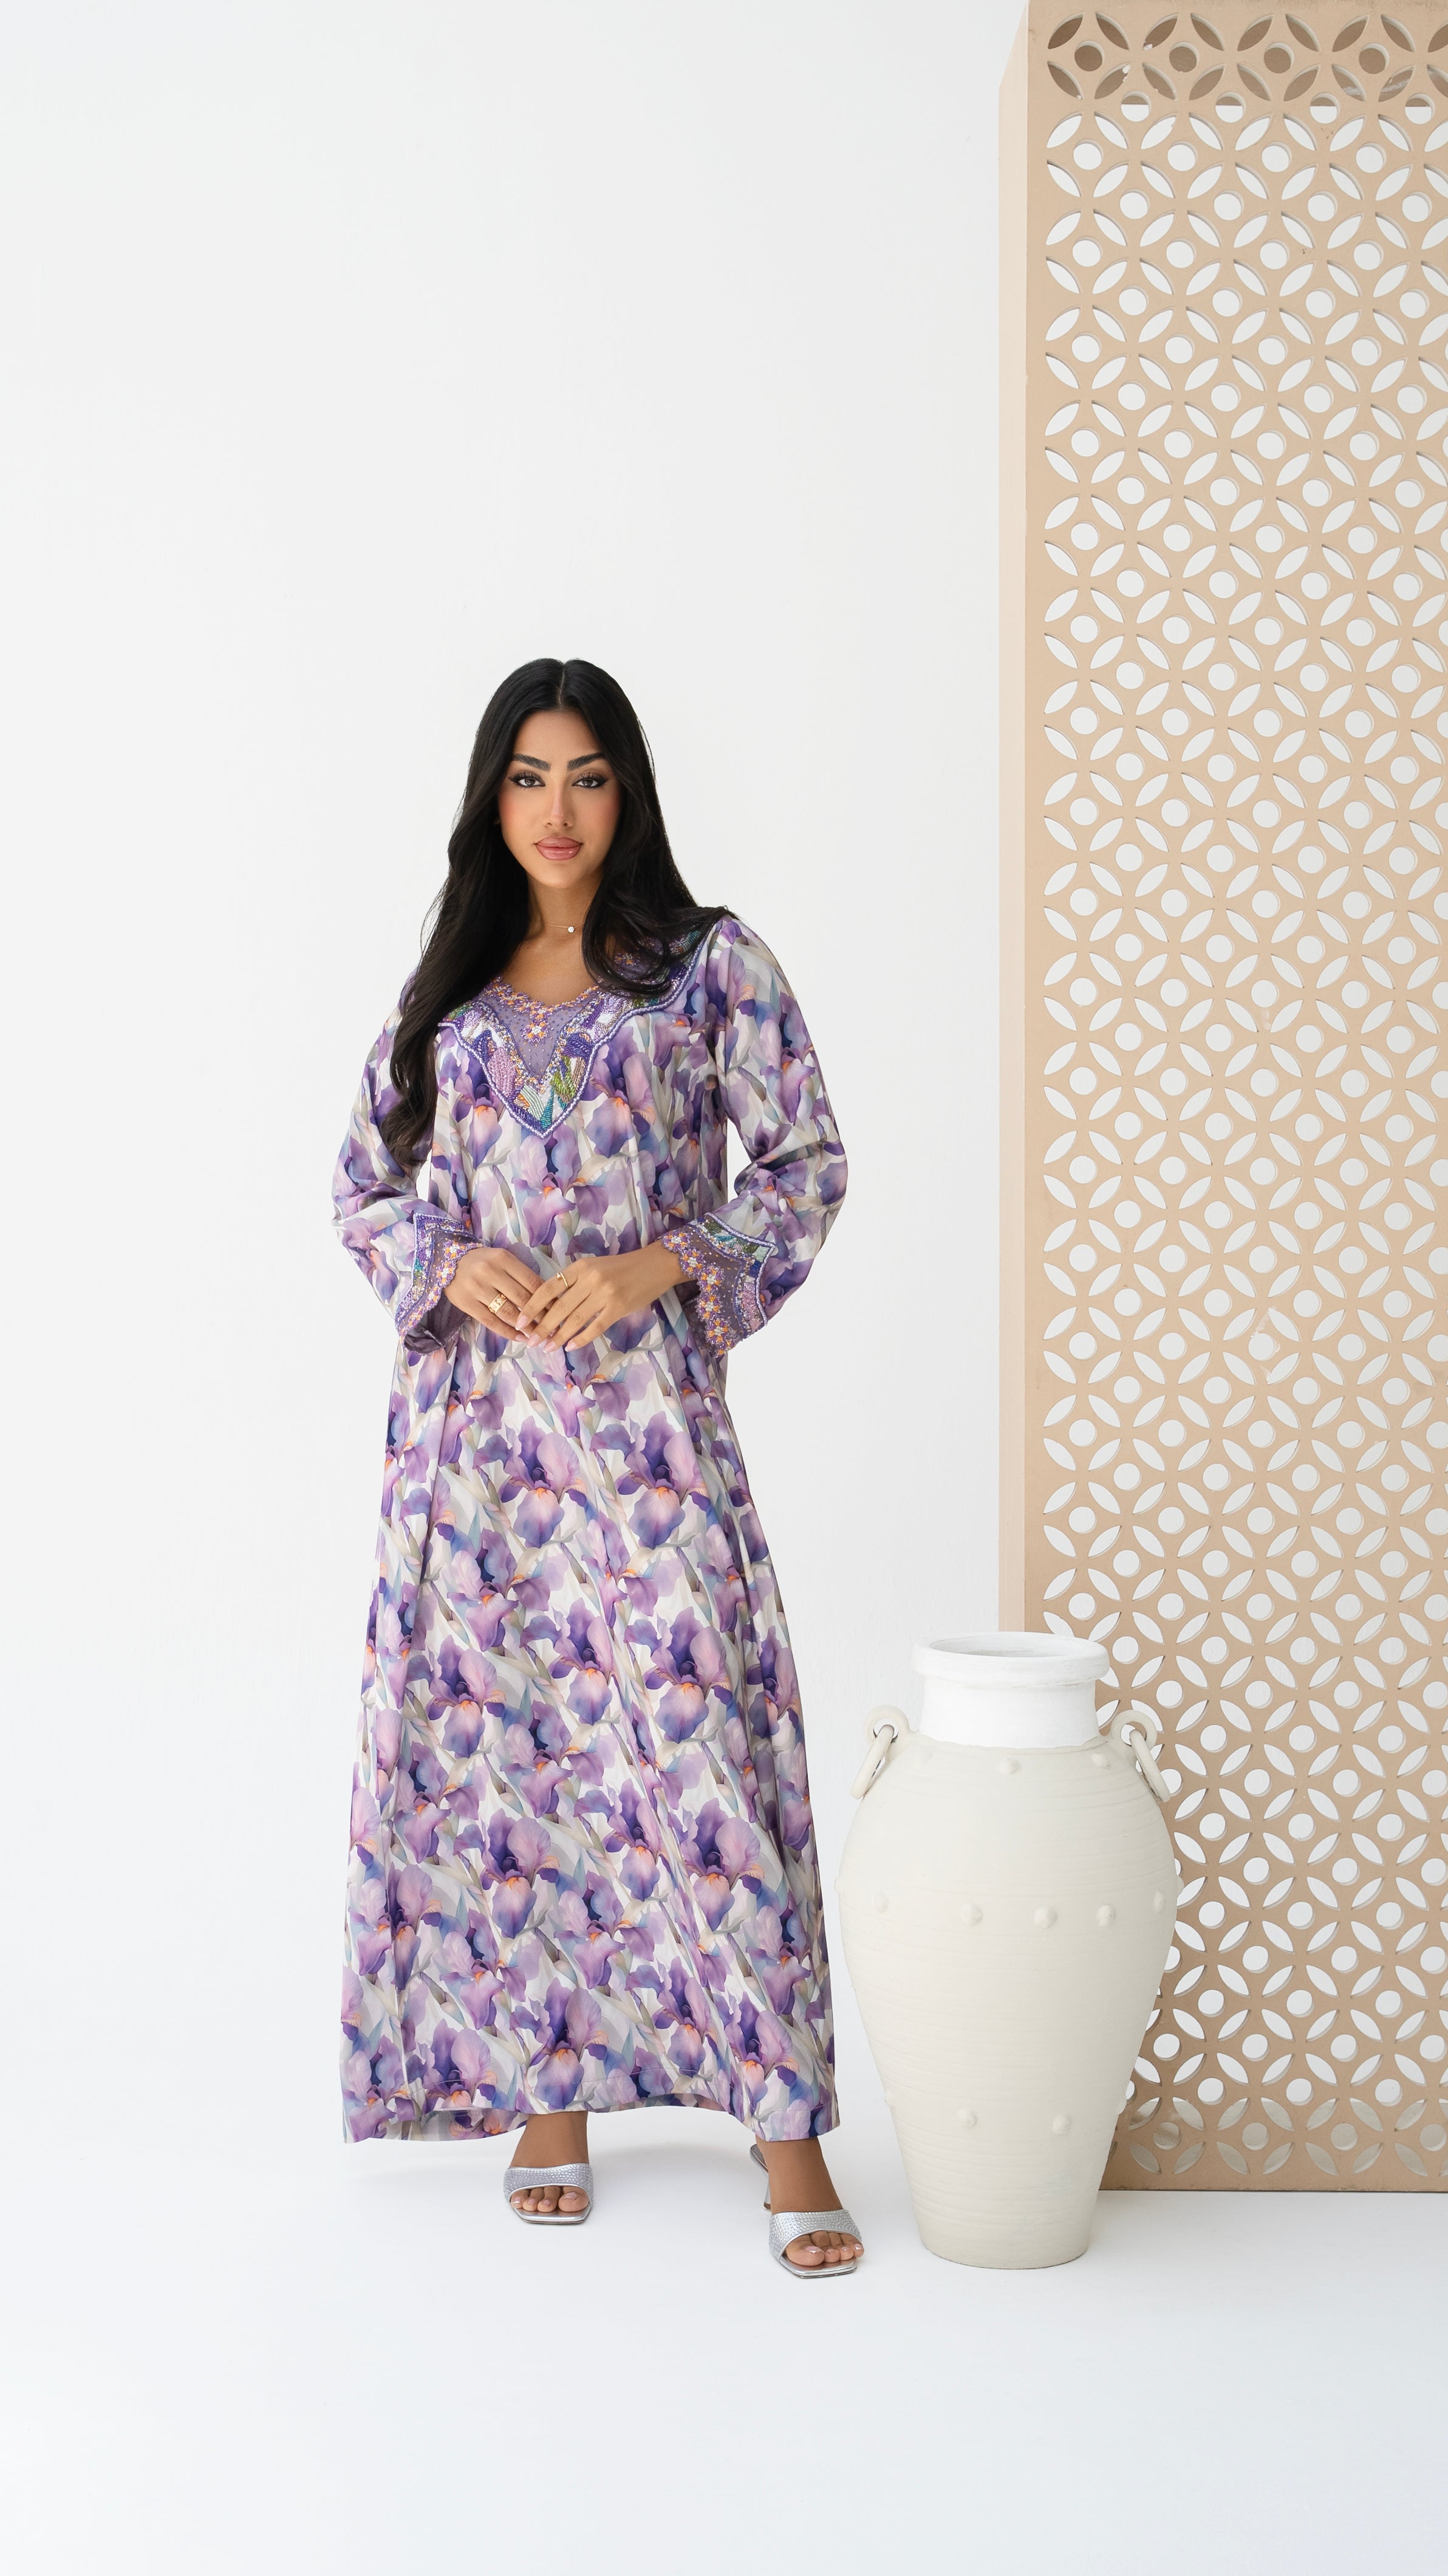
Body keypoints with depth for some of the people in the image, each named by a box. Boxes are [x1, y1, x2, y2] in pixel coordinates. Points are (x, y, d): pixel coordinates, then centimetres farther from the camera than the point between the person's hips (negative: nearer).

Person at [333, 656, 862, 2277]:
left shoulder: (710, 966, 3)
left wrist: (656, 1266, -11)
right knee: (494, 1726, 5)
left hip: (645, 1402, -3)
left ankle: (784, 2119, 1)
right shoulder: (448, 990, 12)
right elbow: (363, 1183, 16)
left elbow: (808, 1163, 1)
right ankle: (543, 2083, 19)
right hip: (471, 1409, 4)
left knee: (698, 1729, -7)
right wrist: (450, 1266, -5)